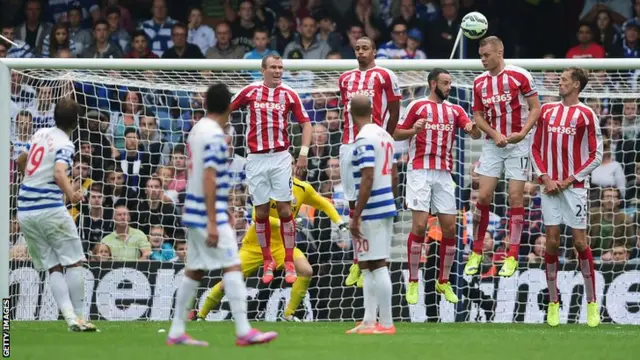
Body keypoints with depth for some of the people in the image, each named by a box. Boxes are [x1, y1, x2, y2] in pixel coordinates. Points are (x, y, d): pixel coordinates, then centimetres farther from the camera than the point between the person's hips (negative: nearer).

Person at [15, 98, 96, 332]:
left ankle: (69, 316, -6)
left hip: (24, 210, 6)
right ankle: (78, 317, -2)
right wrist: (71, 194, -42)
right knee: (74, 262, 3)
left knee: (53, 267, 6)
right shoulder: (65, 145, -10)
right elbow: (59, 173, -29)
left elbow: (21, 161, 28)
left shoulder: (40, 134, 11)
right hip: (50, 209, -6)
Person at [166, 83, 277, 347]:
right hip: (208, 215, -9)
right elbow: (209, 180, -21)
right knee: (232, 266, -10)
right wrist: (213, 223, -22)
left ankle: (176, 332, 14)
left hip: (193, 214, 9)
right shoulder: (215, 136, -16)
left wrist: (223, 211, 30)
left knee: (194, 270, 13)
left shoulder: (198, 130, 13)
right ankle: (243, 332, -15)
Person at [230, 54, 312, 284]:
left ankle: (289, 263, 1)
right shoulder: (250, 91, 2)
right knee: (261, 211, 3)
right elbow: (226, 110, 13)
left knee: (284, 209, -4)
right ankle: (267, 262, 15)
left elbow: (305, 123, 5)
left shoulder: (289, 95, 2)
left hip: (281, 157, -1)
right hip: (256, 159, 1)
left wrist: (304, 152, -4)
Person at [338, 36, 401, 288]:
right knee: (353, 203, 6)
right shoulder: (345, 78, 16)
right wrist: (350, 135, 15)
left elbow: (394, 111, 3)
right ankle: (356, 262, 11)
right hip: (349, 145, 5)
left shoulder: (384, 76, 0)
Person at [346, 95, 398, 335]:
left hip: (372, 211, -9)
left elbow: (367, 179, -20)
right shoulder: (385, 136, 12)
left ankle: (386, 323, -3)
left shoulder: (364, 139, -15)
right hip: (387, 207, 9)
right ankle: (369, 321, 16)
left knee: (377, 266, -5)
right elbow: (394, 175, 17)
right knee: (367, 266, 15)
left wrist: (356, 216, -17)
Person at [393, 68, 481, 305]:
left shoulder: (455, 110, 14)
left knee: (449, 228, 1)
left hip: (444, 174, 4)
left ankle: (444, 282, 14)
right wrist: (413, 131, -17)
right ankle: (412, 283, -4)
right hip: (420, 172, -4)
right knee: (419, 225, -10)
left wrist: (472, 127, -19)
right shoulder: (417, 106, 3)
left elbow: (476, 134, 4)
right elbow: (396, 134, 2)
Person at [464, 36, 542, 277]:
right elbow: (478, 115, 10)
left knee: (515, 197, -3)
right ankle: (476, 253, 9)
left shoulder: (520, 76, -8)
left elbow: (535, 108, -5)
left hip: (518, 143, -4)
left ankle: (512, 257, 2)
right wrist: (495, 134, -8)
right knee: (483, 196, -2)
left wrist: (522, 133, -19)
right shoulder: (479, 82, 6)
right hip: (492, 144, 4)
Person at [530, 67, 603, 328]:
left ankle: (592, 303, 4)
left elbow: (596, 155, -2)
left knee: (580, 242, -4)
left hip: (575, 187, -3)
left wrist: (570, 179, -8)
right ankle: (553, 303, 6)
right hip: (550, 186, 3)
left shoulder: (586, 115, -1)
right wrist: (545, 178, -1)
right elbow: (536, 148, 13)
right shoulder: (547, 111, 10)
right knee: (552, 241, 0)